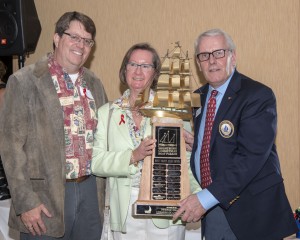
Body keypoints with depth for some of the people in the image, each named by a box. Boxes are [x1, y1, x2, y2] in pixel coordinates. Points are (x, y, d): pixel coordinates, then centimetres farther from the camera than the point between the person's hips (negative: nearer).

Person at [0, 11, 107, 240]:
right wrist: (25, 203, -13)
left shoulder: (94, 83, 10)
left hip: (91, 192, 5)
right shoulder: (24, 81, -6)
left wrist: (103, 191, 11)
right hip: (45, 197, -5)